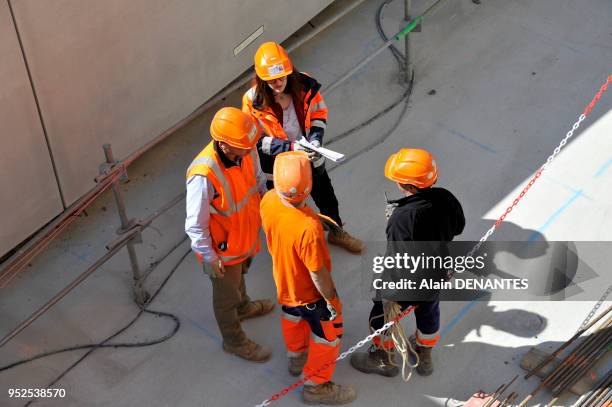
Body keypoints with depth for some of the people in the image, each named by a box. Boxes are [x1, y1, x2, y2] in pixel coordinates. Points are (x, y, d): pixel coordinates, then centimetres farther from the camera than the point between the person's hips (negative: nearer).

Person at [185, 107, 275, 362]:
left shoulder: (246, 151, -22)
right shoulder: (204, 175, -41)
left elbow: (258, 180, 1)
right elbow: (195, 225, -29)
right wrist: (209, 258, -19)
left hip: (246, 233, 6)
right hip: (223, 246, -6)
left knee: (239, 274, 36)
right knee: (226, 295, 21)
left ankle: (243, 306, 66)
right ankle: (234, 341, 46)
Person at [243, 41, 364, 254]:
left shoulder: (304, 85, -21)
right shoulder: (253, 101, -26)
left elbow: (319, 113, -5)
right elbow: (255, 140, -21)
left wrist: (316, 139, -23)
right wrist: (290, 147, -31)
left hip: (311, 160, 3)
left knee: (326, 198, 27)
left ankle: (336, 232, 56)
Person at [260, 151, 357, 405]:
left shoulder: (269, 200, -24)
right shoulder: (308, 228, -44)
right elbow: (318, 273, -30)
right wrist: (332, 299, -13)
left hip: (283, 279, 7)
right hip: (308, 290, -6)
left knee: (293, 317, 34)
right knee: (329, 335, 19)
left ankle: (296, 357, 61)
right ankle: (316, 386, 39)